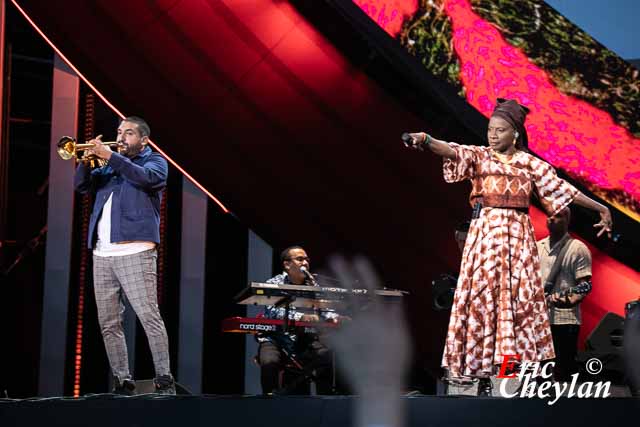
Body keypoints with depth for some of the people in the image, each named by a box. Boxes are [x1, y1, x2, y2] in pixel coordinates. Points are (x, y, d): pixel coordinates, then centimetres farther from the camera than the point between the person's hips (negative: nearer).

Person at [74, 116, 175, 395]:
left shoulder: (155, 162, 9)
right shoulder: (108, 167, 25)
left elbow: (146, 177, -13)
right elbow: (82, 186, 13)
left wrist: (110, 156, -17)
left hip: (134, 252, -6)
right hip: (102, 254, 6)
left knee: (149, 316, -14)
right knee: (108, 323, 4)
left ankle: (164, 380, -13)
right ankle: (122, 382, 9)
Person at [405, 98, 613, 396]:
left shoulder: (530, 163, 10)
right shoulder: (479, 156, 4)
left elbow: (561, 188, 14)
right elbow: (452, 152, -14)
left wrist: (600, 208, 16)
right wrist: (426, 141, -35)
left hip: (517, 235, 1)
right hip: (485, 233, -1)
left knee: (519, 297, -4)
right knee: (482, 296, -6)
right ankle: (484, 377, -6)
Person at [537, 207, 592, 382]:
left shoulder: (578, 249, -3)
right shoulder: (537, 247, 16)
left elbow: (585, 285, -10)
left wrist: (570, 301, -28)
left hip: (564, 321, -6)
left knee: (563, 377, -5)